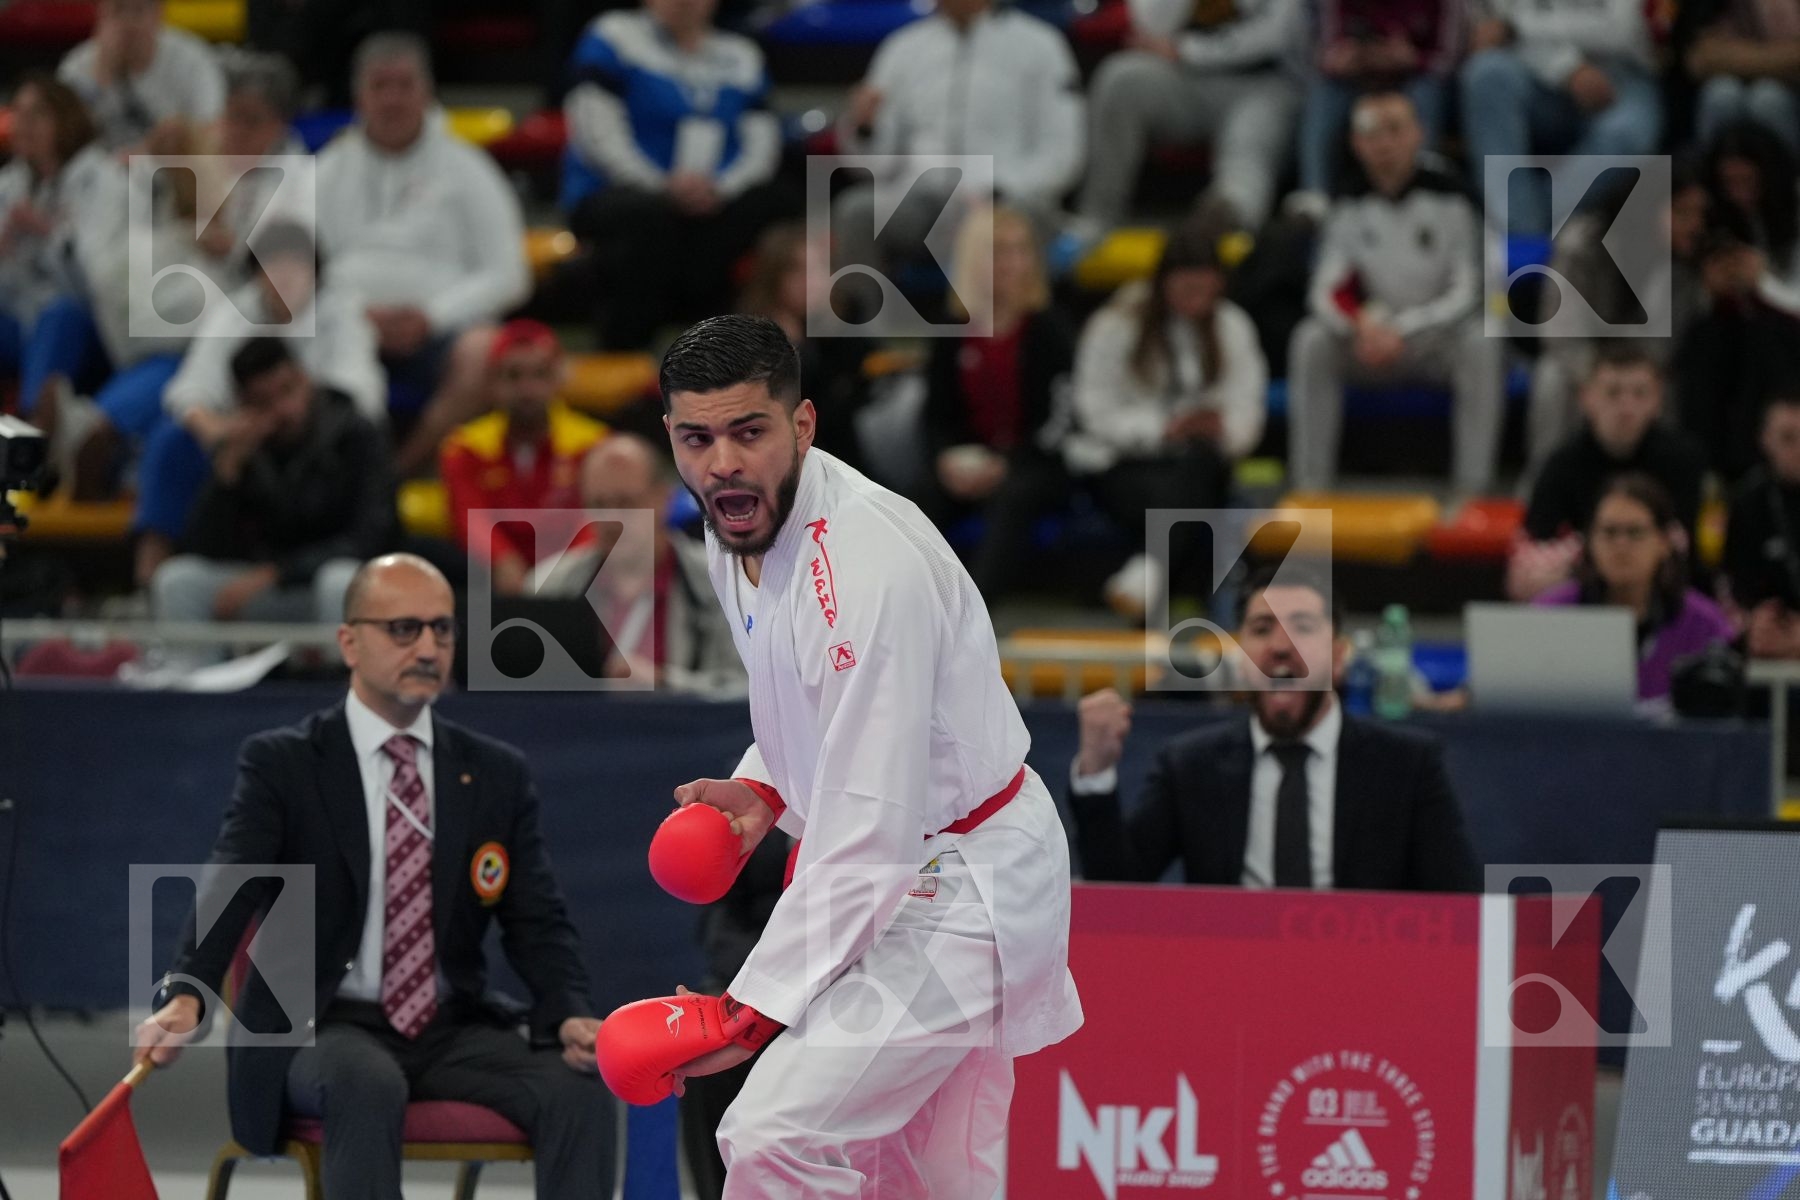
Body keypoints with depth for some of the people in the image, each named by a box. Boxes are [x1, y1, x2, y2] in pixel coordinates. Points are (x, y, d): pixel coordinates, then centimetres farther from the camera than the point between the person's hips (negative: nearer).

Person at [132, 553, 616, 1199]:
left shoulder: (498, 774, 11)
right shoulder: (281, 764, 0)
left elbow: (538, 920, 6)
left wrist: (570, 1014, -16)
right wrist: (185, 996, -35)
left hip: (453, 1027, 4)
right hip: (325, 1027, -4)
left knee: (580, 1090, -24)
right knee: (368, 1088, -38)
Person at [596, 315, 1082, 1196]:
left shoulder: (869, 563, -29)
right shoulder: (741, 527, 0)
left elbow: (868, 834, -30)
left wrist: (757, 1007, -28)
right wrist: (764, 790, 2)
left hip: (963, 889, -10)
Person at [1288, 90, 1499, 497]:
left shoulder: (1447, 198, -10)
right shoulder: (1350, 207, -1)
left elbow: (1468, 293, -13)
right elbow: (1328, 291, -6)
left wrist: (1403, 329, -24)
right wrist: (1362, 324, -29)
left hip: (1439, 338, -3)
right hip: (1373, 340, 3)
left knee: (1482, 343, -35)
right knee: (1311, 341, -24)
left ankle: (1472, 489, -35)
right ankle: (1310, 487, -22)